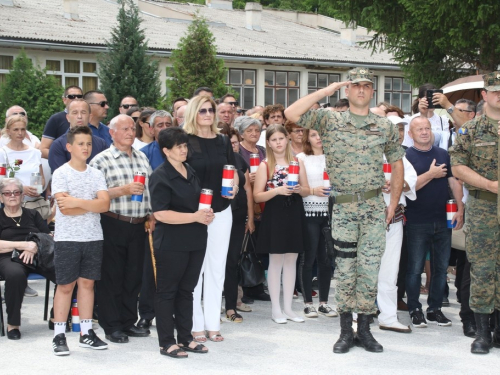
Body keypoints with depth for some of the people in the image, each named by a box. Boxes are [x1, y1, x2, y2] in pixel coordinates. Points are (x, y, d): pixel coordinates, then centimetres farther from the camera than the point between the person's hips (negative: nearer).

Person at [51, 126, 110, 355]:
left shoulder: (96, 174, 8)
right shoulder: (61, 173, -4)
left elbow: (105, 204, -6)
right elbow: (65, 208, -16)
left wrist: (78, 202, -17)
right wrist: (93, 204, -8)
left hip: (93, 237, 4)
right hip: (67, 239, -4)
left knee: (87, 283, 8)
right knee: (65, 285, -1)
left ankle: (86, 333, 14)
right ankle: (59, 336, 5)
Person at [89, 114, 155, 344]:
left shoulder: (142, 158, 14)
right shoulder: (102, 160, -6)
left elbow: (150, 189, 19)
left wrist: (151, 215, 9)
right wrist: (123, 190, -20)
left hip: (138, 225, 6)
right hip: (113, 224, -6)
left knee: (134, 275, 10)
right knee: (111, 276, 0)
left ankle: (129, 322, 21)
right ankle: (112, 326, 8)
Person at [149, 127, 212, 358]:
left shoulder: (191, 172, 12)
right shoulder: (160, 177, -12)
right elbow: (161, 213, -20)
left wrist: (207, 213, 5)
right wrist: (195, 216, -21)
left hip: (195, 241, 7)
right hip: (171, 243, -7)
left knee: (186, 291, 14)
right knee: (167, 291, 2)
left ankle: (185, 338, 22)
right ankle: (166, 343, 8)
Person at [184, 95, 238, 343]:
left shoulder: (223, 142, 9)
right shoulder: (185, 141, -5)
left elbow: (233, 171, 16)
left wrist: (234, 187, -4)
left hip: (221, 211, 5)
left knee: (217, 267, 8)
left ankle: (212, 323, 16)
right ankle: (195, 325, 7)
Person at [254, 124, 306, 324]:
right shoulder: (265, 165, -1)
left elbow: (305, 190, 11)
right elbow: (257, 196, -5)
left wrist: (299, 190, -12)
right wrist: (277, 191, -19)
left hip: (294, 215, 3)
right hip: (274, 216, -3)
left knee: (291, 261, 7)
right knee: (275, 262, 1)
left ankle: (288, 308, 15)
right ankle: (276, 309, 8)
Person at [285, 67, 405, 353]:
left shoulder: (386, 126, 6)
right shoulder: (330, 120, 2)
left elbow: (397, 163, 12)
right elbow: (291, 114, -9)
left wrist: (394, 203, 5)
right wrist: (326, 91, -8)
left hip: (374, 206, 1)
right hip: (343, 207, -1)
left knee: (370, 269, 2)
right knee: (345, 270, 4)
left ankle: (364, 329, 13)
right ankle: (346, 331, 13)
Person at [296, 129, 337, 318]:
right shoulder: (301, 158, 4)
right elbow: (301, 187, -2)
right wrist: (314, 191, -21)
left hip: (329, 212, 3)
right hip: (309, 212, -3)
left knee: (326, 259, 5)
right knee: (308, 258, -2)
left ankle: (324, 302, 13)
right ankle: (308, 303, 5)